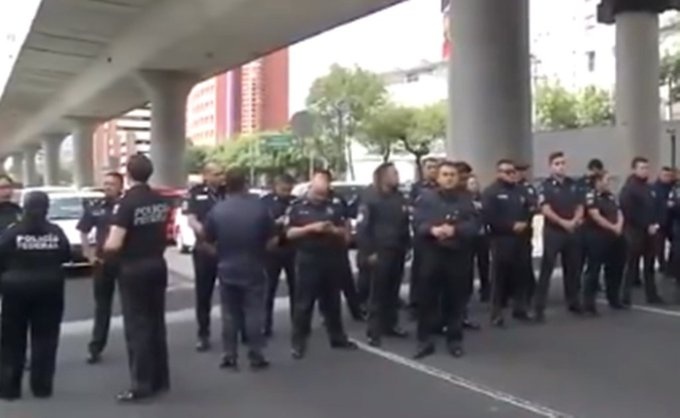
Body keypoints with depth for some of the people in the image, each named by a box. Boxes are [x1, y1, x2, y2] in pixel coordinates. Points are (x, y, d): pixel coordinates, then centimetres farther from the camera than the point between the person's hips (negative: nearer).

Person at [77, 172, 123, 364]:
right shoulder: (94, 207, 3)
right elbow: (83, 232, 12)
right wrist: (90, 255, 3)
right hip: (102, 261, 3)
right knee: (101, 305, 11)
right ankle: (96, 347, 19)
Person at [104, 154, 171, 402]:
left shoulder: (126, 202, -17)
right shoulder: (161, 201, 3)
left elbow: (113, 245, -21)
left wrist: (104, 248, -2)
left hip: (133, 270, -6)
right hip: (157, 266, 7)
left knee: (137, 326, 1)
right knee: (156, 323, 14)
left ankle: (142, 386, 5)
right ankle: (161, 380, 22)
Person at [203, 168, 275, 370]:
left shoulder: (217, 210, -6)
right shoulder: (260, 206, -9)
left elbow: (208, 238, 3)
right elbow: (272, 240, -6)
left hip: (227, 270, 2)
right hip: (254, 270, -1)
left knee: (229, 315, 11)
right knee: (254, 313, 6)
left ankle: (229, 356, 15)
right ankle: (256, 356, 9)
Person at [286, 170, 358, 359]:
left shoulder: (335, 205, 9)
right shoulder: (297, 206, 0)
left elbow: (345, 231, 11)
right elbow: (290, 233, -6)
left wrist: (334, 230, -11)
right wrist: (311, 228, -17)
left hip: (332, 259, 3)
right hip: (307, 260, -3)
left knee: (332, 301, 13)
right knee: (303, 303, -1)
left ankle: (338, 338, 24)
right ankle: (299, 342, 7)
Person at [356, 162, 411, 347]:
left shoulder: (400, 197, 13)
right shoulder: (371, 198, -8)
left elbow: (405, 224, 18)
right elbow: (362, 227, -12)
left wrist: (406, 246, 10)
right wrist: (369, 251, -15)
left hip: (398, 252, 6)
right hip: (381, 252, -6)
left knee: (393, 291, 12)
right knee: (378, 293, -4)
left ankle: (390, 325, 24)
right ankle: (373, 332, 2)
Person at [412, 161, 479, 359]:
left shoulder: (466, 200, 8)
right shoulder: (426, 198, 5)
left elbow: (474, 225, -3)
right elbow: (417, 223, -4)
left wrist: (455, 230, -21)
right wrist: (432, 230, -24)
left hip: (458, 255, 1)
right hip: (432, 254, -1)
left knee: (456, 299, 7)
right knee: (427, 298, 1)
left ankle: (455, 339, 20)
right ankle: (424, 340, 11)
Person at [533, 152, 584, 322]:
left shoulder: (573, 185, 11)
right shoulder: (546, 186, -6)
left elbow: (580, 207, 8)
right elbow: (545, 210, -14)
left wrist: (575, 220, -11)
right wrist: (563, 222, -20)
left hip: (572, 231, 5)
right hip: (553, 232, -5)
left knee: (572, 269, 12)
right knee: (546, 270, -5)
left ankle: (574, 302, 25)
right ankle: (539, 307, -3)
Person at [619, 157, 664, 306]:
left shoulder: (650, 188, 14)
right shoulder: (628, 189, -10)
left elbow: (655, 208, 18)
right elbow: (628, 212, -18)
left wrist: (656, 224, 0)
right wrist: (646, 226, -15)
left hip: (650, 232, 7)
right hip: (635, 232, -7)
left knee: (649, 266, 12)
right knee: (631, 266, -4)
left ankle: (652, 295, 19)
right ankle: (625, 297, 1)